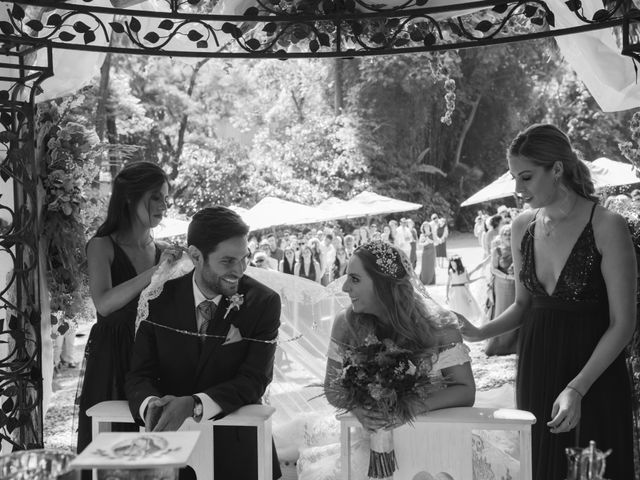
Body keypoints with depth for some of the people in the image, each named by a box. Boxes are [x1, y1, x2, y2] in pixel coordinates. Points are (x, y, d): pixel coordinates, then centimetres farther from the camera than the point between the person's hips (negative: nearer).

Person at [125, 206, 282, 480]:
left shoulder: (263, 302, -4)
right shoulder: (161, 299, 1)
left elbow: (254, 380, -8)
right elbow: (139, 375, 1)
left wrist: (192, 404, -24)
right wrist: (151, 404, -23)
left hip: (236, 448, -1)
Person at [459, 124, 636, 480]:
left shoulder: (607, 226, -13)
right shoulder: (523, 227, 3)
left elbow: (623, 323, -13)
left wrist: (576, 388, -20)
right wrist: (481, 333, -4)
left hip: (594, 373, -4)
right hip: (536, 369, 5)